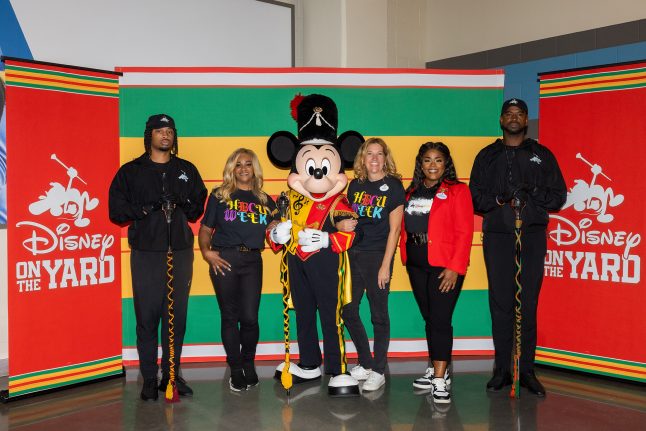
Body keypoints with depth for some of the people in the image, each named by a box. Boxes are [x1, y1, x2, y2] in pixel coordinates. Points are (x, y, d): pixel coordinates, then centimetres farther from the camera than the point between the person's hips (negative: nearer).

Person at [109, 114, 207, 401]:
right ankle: (149, 379, 8)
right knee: (147, 316, -2)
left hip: (181, 251, 2)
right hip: (146, 252, -2)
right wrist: (147, 209, -15)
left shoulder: (187, 170, 15)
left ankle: (171, 375, 16)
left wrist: (183, 205, -9)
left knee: (177, 315, 5)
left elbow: (201, 206, 12)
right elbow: (116, 210, -1)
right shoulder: (131, 171, 7)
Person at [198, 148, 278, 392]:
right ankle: (236, 369, 17)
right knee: (230, 316, 4)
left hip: (252, 261, 2)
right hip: (224, 259, -1)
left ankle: (248, 364, 23)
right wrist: (206, 252, -7)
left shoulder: (264, 200, 15)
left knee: (250, 317, 0)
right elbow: (205, 229, 7)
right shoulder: (219, 195, 8)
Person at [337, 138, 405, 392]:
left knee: (379, 315, 3)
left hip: (377, 256, -5)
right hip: (353, 254, 5)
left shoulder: (393, 186, -4)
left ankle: (378, 371, 16)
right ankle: (365, 363, 26)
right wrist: (341, 224, 0)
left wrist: (385, 265, -12)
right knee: (348, 310, 8)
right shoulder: (355, 185, 10)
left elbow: (394, 229, -8)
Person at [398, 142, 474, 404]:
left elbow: (464, 233, -9)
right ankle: (436, 371, 24)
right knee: (429, 318, 12)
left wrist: (455, 267, -16)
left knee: (440, 319, -7)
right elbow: (404, 228, 14)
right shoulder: (412, 192, 14)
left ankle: (440, 380, -2)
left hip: (444, 266, -5)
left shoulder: (457, 191, -3)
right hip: (416, 265, 5)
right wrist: (406, 257, 5)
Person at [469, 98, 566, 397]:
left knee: (528, 304, -1)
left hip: (532, 237, 0)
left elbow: (558, 196, 8)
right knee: (500, 303, 0)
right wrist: (499, 199, -12)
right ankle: (502, 369, 8)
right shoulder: (487, 156, 15)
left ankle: (527, 370, 7)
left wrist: (530, 196, -10)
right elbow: (475, 199, 8)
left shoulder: (542, 155, 14)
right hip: (497, 237, 0)